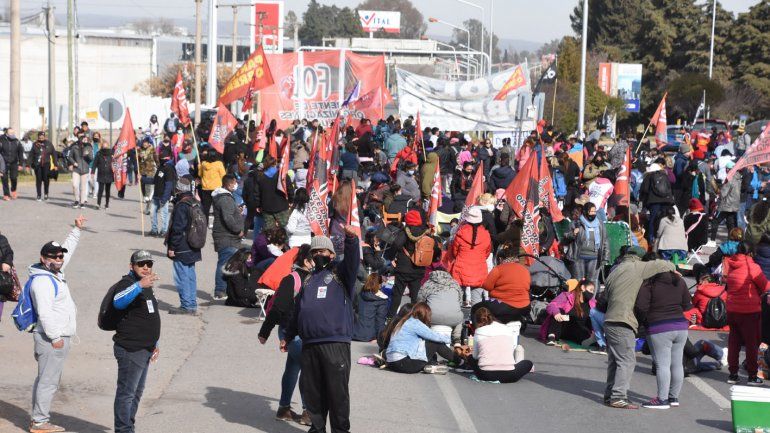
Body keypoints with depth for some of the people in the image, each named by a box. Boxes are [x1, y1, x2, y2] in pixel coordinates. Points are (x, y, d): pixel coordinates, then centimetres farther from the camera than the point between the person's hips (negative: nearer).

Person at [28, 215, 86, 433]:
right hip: (51, 338, -10)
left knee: (46, 379, 13)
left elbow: (68, 250, 31)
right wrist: (55, 337, -22)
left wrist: (77, 230, 32)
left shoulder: (56, 272, 13)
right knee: (48, 380, -8)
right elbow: (45, 313, -23)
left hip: (59, 337, 10)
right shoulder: (42, 281, -17)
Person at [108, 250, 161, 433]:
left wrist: (154, 344, 25)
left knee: (137, 392, 18)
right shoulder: (127, 284, -15)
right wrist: (139, 285, -52)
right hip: (130, 350, -10)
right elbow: (118, 301, -39)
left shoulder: (147, 287, 16)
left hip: (144, 349, 10)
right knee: (126, 393, -6)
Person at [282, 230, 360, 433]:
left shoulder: (340, 272, 8)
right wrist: (288, 336, 29)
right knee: (310, 389, 7)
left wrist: (351, 238, -33)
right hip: (309, 344, 6)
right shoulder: (309, 279, 25)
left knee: (337, 390, -6)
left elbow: (353, 258, -14)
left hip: (335, 342, -5)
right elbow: (297, 311, 29)